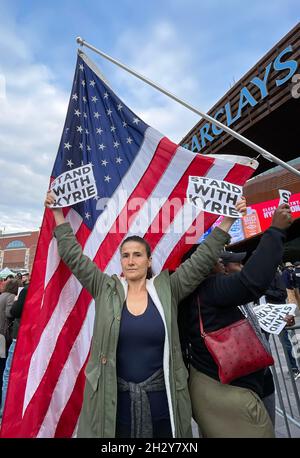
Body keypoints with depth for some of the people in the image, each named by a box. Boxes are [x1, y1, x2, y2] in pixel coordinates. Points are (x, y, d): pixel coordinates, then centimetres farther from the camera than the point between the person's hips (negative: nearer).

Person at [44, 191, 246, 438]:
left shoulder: (167, 289, -7)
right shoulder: (106, 289, -6)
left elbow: (202, 260, -9)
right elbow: (74, 257, -4)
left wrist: (227, 220, -11)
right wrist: (58, 214, -3)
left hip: (161, 397, 0)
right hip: (114, 399, 1)